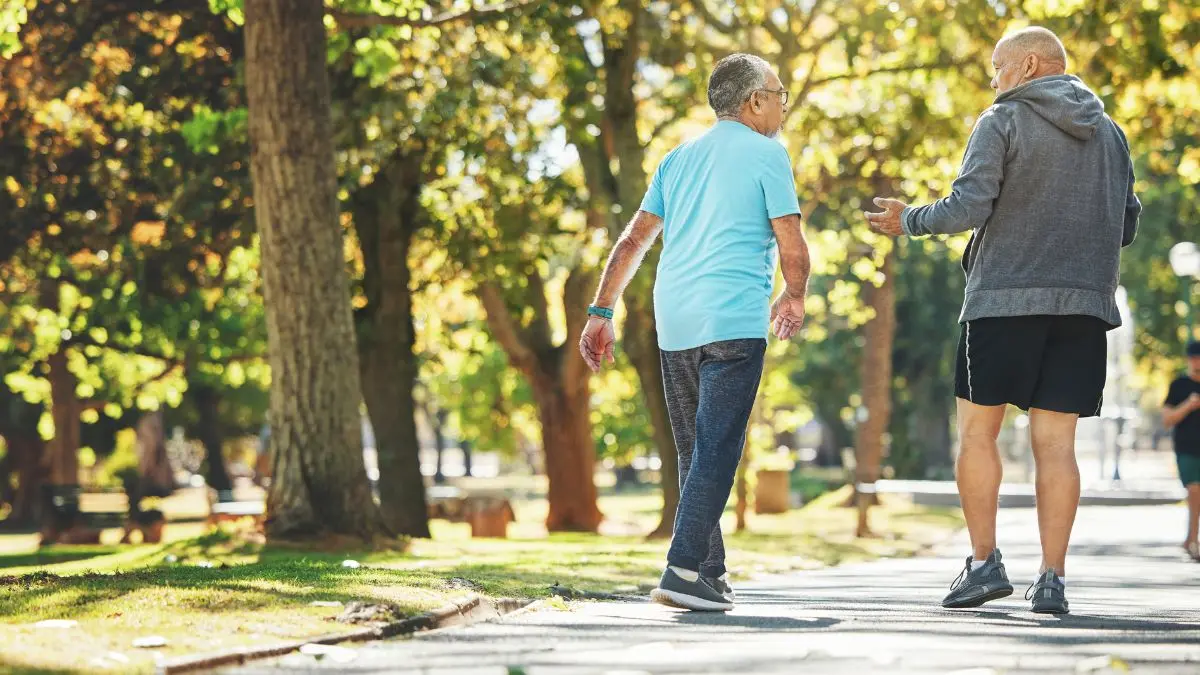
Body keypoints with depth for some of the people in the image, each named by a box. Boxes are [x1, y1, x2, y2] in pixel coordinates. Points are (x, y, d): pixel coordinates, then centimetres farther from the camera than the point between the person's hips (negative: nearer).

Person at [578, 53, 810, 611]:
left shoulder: (680, 158, 19)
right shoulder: (766, 154, 0)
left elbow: (633, 240, 15)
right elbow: (792, 246, -3)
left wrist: (601, 313, 15)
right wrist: (795, 297, 16)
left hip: (675, 324, 7)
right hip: (734, 321, -7)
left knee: (695, 454, 14)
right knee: (716, 450, -9)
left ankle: (710, 572, 18)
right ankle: (683, 570, -17)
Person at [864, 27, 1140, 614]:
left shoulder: (1002, 122, -2)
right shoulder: (1110, 132, 15)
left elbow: (967, 207, -11)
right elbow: (1127, 224, 17)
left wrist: (910, 221, 5)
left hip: (1005, 300, -4)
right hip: (1084, 302, 5)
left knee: (977, 430, 5)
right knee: (1055, 443, 3)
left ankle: (984, 563, -1)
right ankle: (1052, 578, -3)